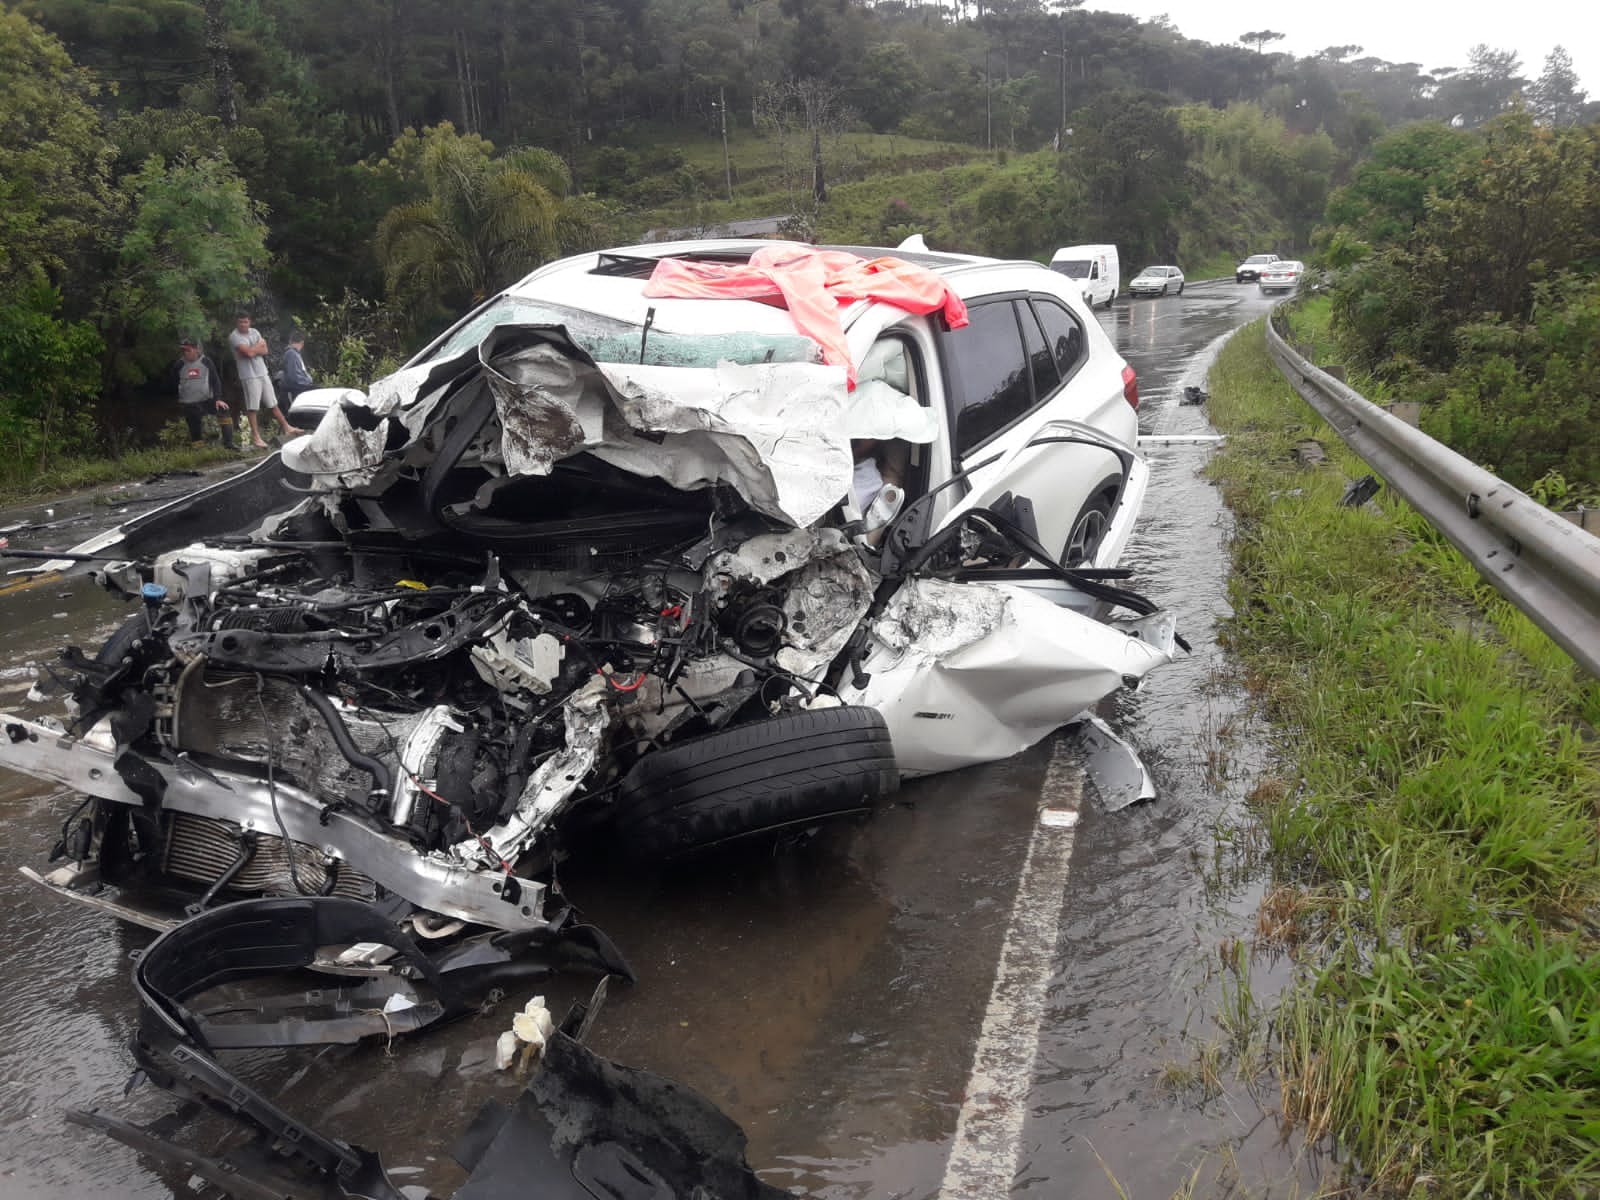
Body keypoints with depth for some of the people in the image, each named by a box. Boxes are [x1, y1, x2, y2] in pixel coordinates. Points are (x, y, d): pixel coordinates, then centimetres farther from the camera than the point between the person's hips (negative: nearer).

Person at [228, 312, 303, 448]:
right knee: (252, 408, -3)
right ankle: (255, 437, 2)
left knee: (273, 404, 15)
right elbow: (249, 353, -20)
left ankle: (286, 428, 22)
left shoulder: (255, 332, 11)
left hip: (263, 373, 6)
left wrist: (252, 349, -12)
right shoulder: (234, 336, -10)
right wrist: (259, 344, -4)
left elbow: (265, 351, 4)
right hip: (249, 376, -6)